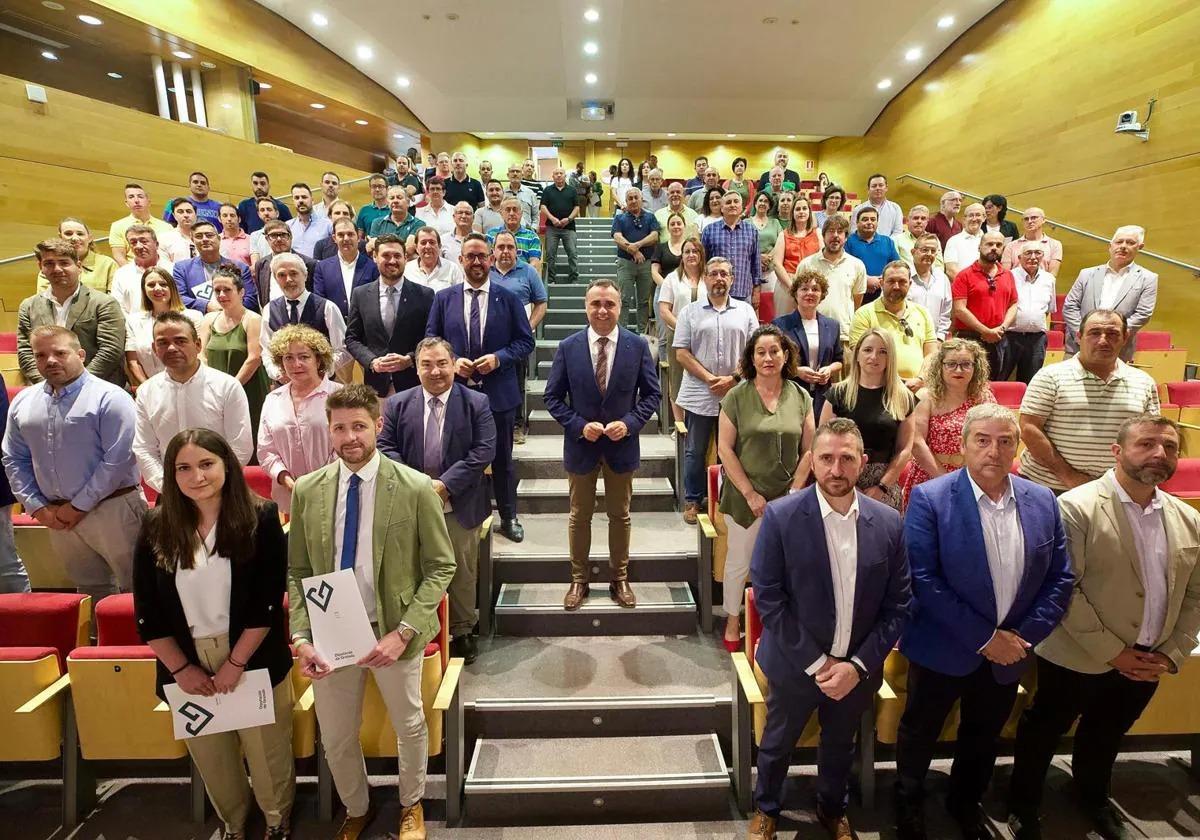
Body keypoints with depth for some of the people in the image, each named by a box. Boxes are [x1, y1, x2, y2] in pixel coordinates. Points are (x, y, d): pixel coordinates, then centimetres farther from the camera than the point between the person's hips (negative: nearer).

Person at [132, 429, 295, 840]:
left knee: (267, 752, 11)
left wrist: (234, 663, -14)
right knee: (210, 756, 19)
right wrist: (180, 667, -4)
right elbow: (147, 611, 0)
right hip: (188, 664, 3)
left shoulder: (260, 519, -12)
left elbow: (267, 604, -12)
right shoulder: (156, 528, -2)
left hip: (254, 660, -3)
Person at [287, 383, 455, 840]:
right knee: (335, 738, 19)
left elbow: (441, 567, -10)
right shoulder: (306, 491, -5)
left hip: (392, 631, -2)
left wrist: (402, 633, -19)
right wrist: (301, 637, -11)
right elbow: (297, 573, 2)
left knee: (409, 727, 19)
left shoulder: (416, 488, -15)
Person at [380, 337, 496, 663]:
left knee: (462, 570, 12)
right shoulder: (397, 404, 3)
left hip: (460, 505, -1)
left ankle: (462, 630, 31)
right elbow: (386, 447, 1)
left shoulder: (476, 403, -4)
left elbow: (484, 451, -10)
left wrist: (446, 484, -17)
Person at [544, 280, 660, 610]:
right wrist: (579, 426, -15)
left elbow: (651, 394, 0)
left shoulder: (638, 346, -5)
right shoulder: (568, 347, -5)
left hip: (622, 444, 0)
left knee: (620, 515, 14)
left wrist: (629, 423, -16)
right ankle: (579, 580, 30)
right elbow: (553, 397, -2)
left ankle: (619, 579, 32)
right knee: (579, 516, 13)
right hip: (581, 444, 0)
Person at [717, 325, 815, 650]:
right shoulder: (737, 397, -5)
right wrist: (750, 493, -9)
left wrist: (794, 491, -3)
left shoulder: (801, 398, 2)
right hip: (746, 497, -2)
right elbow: (725, 449, -6)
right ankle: (732, 621, 29)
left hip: (787, 498, 2)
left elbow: (809, 450, 5)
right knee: (739, 562, 8)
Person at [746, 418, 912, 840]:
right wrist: (815, 663, -16)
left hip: (858, 668, 3)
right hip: (796, 665, -2)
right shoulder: (780, 516, -19)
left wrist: (858, 665, -13)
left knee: (840, 747, 26)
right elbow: (768, 598, -17)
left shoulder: (889, 523, -9)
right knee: (777, 744, 20)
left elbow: (898, 605, -5)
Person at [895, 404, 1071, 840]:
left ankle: (966, 803, 51)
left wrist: (1025, 636, -11)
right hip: (943, 649, -4)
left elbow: (1060, 579, 1)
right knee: (920, 733, 17)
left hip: (1010, 652, 4)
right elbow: (923, 580, -21)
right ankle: (908, 805, 44)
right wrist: (985, 638, -20)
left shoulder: (1043, 502, -3)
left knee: (984, 737, 24)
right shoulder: (930, 499, -18)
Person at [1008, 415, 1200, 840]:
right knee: (1044, 731, 14)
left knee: (1106, 735, 26)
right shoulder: (1077, 507, -17)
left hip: (1146, 665, 5)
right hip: (1078, 658, -5)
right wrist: (1113, 652, -18)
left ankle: (1093, 798, 53)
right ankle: (1023, 805, 38)